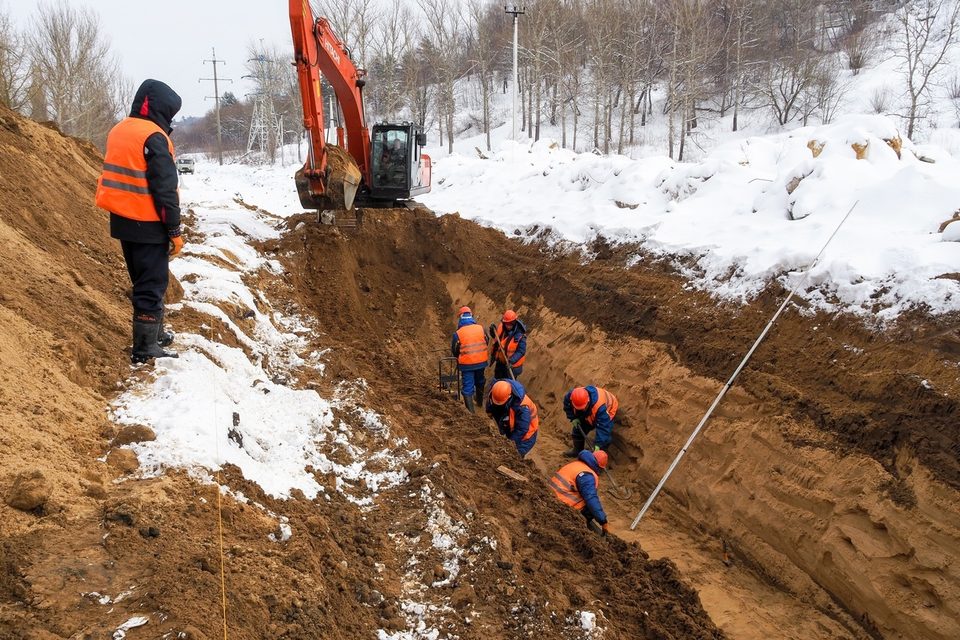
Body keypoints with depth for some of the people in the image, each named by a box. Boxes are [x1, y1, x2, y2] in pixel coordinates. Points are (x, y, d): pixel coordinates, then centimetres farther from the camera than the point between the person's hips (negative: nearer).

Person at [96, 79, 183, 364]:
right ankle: (145, 348, 0)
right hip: (148, 225, -9)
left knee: (142, 280, 20)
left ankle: (153, 333, 32)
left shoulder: (118, 131, 11)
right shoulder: (154, 138, -17)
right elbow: (165, 189, -19)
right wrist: (174, 230, -14)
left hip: (122, 221, 9)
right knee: (152, 284, -2)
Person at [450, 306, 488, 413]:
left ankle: (470, 410, 5)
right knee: (480, 382, 27)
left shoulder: (457, 334, -14)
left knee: (467, 387, 5)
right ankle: (479, 400, 49)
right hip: (481, 362, 4)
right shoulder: (481, 329, -6)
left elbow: (454, 351, -2)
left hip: (467, 364, -4)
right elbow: (486, 344, 8)